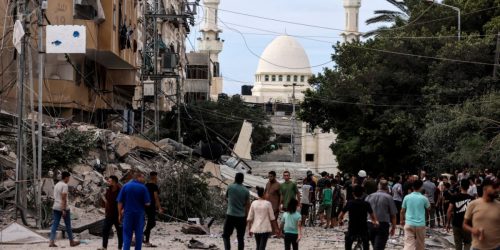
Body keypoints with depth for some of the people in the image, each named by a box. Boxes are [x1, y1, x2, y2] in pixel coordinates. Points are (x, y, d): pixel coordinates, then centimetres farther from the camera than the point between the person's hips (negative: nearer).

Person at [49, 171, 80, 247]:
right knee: (68, 225, 5)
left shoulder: (56, 185, 14)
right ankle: (71, 242, 16)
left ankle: (52, 242, -10)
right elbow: (63, 198, -19)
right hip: (63, 207, -7)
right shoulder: (64, 185, -12)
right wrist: (64, 210, -21)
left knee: (55, 225, 1)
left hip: (55, 207, 7)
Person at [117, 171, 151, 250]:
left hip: (128, 213, 1)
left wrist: (120, 214, 5)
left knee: (127, 235, 3)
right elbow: (147, 203, -7)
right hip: (139, 214, -1)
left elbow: (120, 202, -2)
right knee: (139, 235, 10)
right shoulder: (143, 187, -6)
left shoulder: (125, 186, -1)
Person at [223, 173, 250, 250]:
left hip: (230, 215, -1)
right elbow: (248, 205, 2)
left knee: (226, 235, 9)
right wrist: (247, 217, 10)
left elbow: (226, 196, 15)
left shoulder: (230, 187, -4)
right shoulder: (246, 191, -1)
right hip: (241, 217, 1)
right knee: (240, 237, 9)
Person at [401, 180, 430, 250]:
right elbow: (428, 209, 12)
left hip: (409, 224, 0)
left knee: (408, 244, -6)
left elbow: (402, 211, 6)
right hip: (420, 224, 0)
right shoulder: (423, 198, -6)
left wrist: (402, 220, 22)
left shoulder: (407, 197, -2)